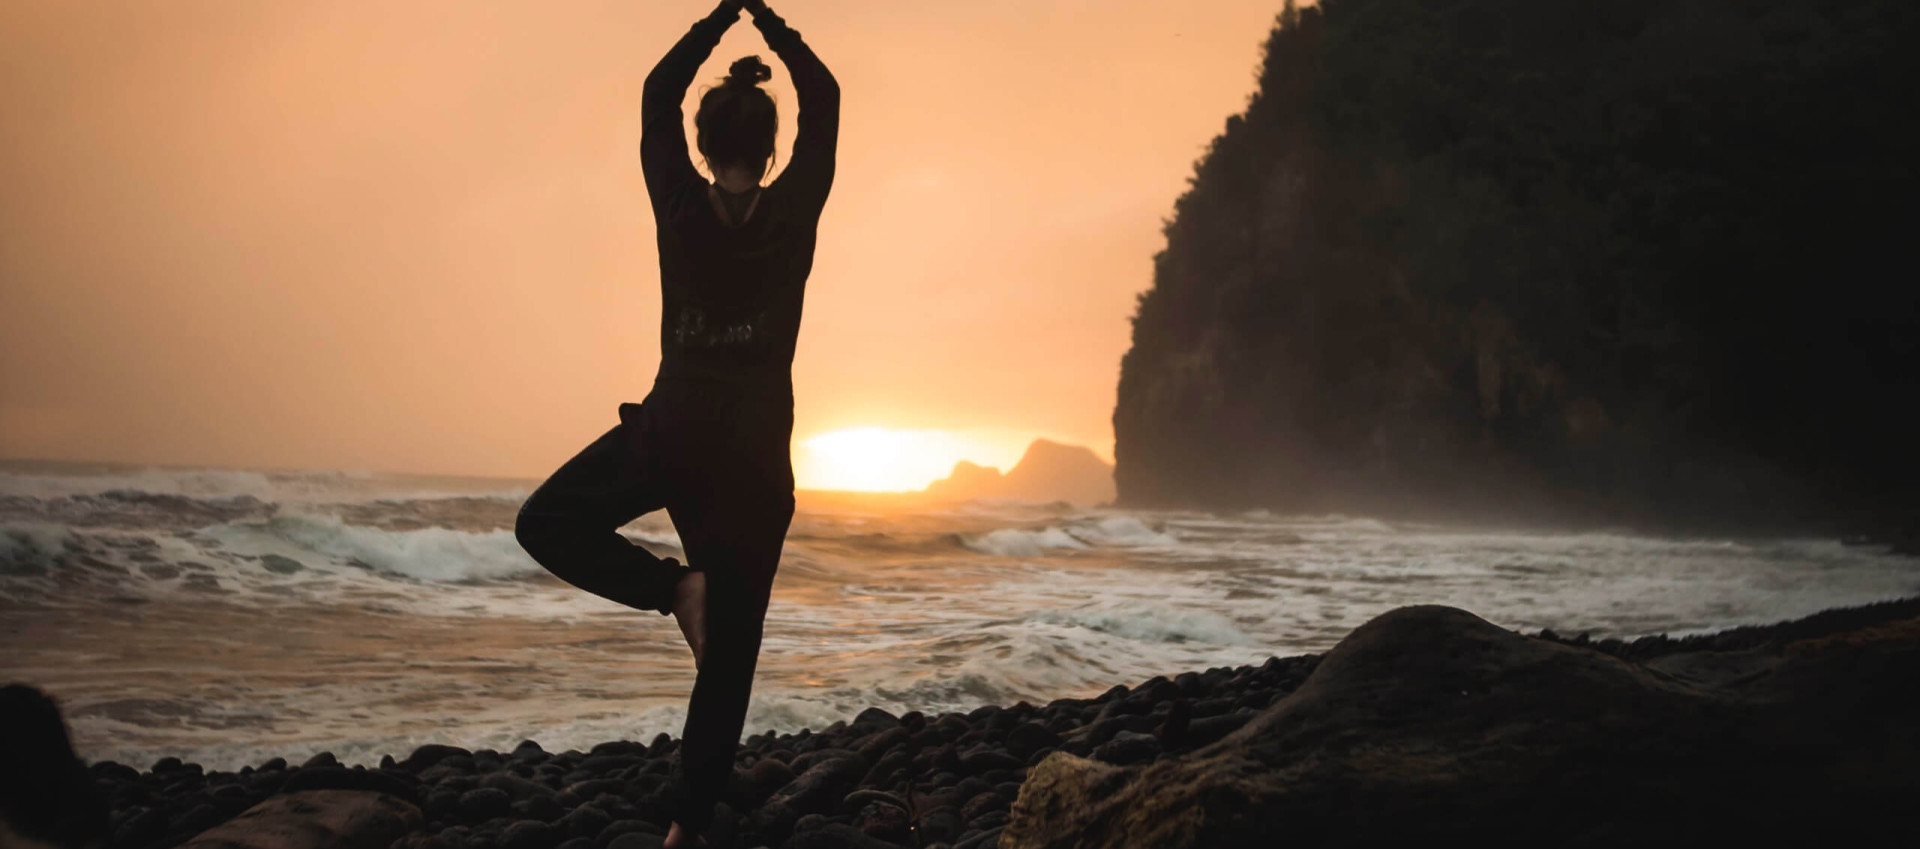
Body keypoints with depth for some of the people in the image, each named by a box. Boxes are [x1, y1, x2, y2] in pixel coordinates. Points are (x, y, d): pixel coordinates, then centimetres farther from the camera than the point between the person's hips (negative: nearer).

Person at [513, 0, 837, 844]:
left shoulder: (682, 211, -5)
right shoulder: (793, 215, -5)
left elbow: (658, 95, 9)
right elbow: (824, 99, 8)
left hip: (670, 435, -1)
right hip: (755, 455, 1)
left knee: (545, 523, 20)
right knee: (728, 654, 7)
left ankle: (672, 587, -2)